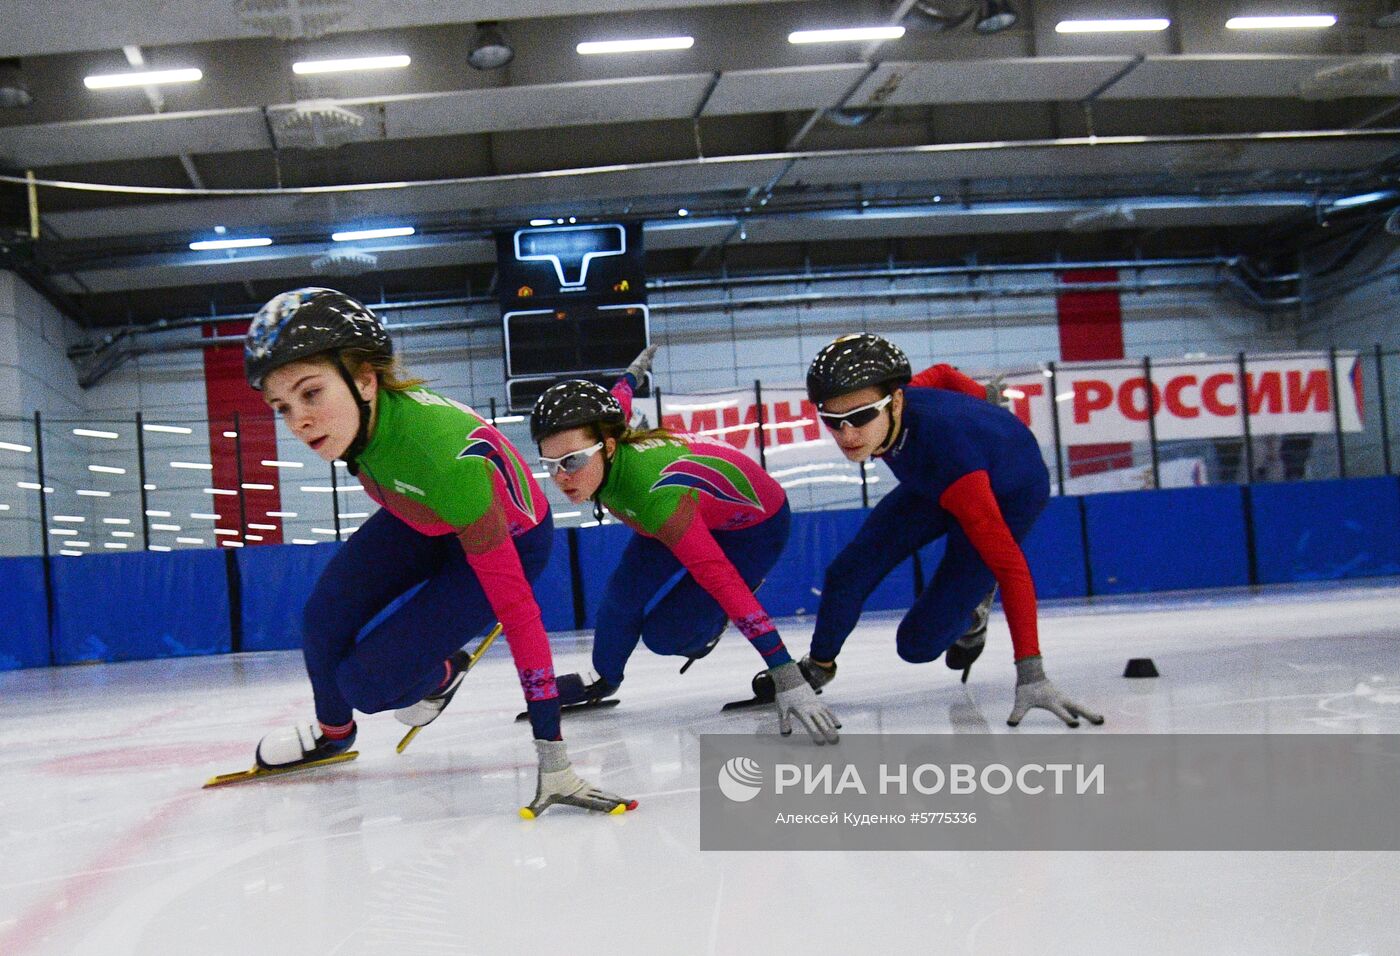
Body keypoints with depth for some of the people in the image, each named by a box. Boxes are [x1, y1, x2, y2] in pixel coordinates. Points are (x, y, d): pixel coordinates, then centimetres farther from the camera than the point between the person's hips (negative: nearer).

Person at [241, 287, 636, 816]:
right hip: (419, 519, 6)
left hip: (508, 539, -6)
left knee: (367, 683, -13)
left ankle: (441, 672, 23)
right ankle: (332, 732, 25)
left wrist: (553, 755, -42)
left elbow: (517, 609, -41)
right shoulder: (362, 411, -26)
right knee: (323, 618, -7)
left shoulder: (445, 458, -44)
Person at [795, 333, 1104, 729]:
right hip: (932, 484, 6)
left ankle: (970, 613, 22)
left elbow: (1010, 566, -44)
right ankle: (817, 667, 25)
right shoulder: (886, 409, -26)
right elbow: (941, 375, -3)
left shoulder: (948, 455, -45)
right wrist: (984, 402, 17)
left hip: (1008, 496, -6)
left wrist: (1031, 674, -46)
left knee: (918, 643, -12)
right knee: (848, 573, -4)